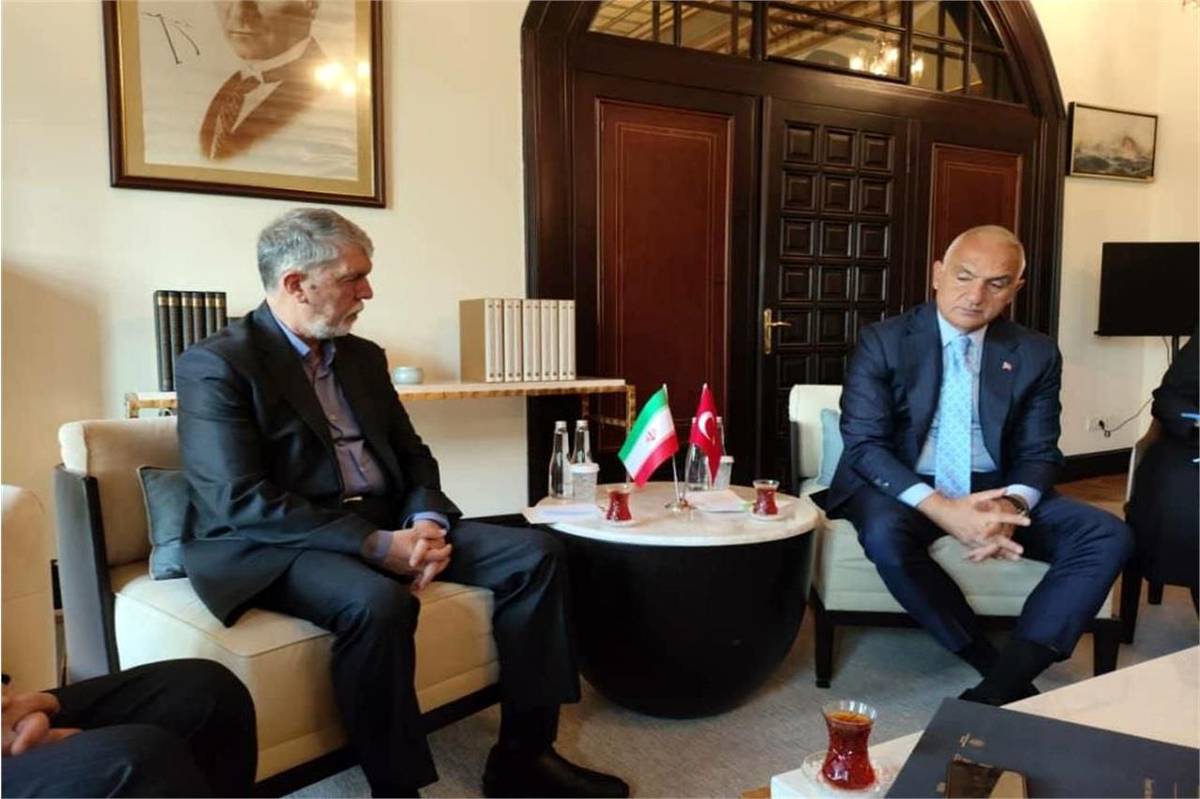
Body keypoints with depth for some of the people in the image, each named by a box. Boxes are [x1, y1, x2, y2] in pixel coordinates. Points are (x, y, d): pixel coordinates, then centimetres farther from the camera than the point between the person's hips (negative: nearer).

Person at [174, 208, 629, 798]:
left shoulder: (363, 356, 13)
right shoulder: (215, 365, -9)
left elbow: (412, 455, 14)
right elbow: (241, 503, -19)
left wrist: (427, 522, -10)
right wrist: (376, 546, -24)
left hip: (387, 525, 7)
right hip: (276, 546, -6)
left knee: (537, 553, -7)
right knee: (378, 603, -39)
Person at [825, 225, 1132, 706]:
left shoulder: (1037, 354, 4)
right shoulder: (882, 342, -6)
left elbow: (1039, 453, 4)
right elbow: (864, 444, -13)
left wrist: (1011, 506, -21)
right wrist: (940, 508, -28)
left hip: (995, 489, 4)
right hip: (901, 488, -3)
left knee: (1107, 536, -17)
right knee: (886, 535, -36)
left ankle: (1000, 688, -24)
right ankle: (996, 667, -17)